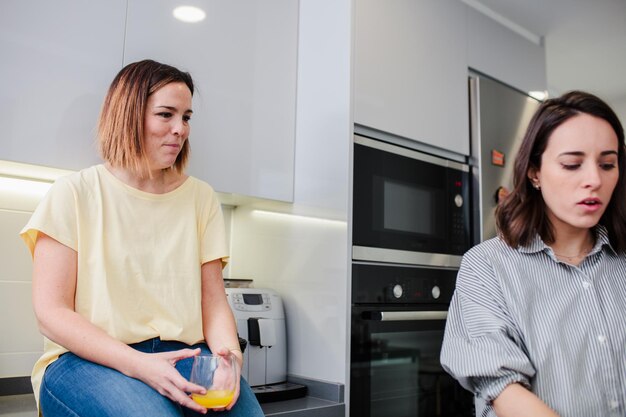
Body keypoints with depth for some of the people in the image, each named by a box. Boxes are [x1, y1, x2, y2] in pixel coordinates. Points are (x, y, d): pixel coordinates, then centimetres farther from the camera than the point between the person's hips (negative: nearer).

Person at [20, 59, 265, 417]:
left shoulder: (201, 197, 9)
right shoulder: (75, 193, 0)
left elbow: (214, 300, 6)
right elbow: (52, 311, -5)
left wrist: (228, 354, -17)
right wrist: (139, 364, -19)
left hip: (181, 355, 3)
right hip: (90, 358, -2)